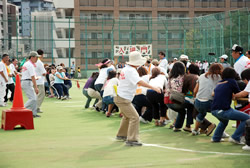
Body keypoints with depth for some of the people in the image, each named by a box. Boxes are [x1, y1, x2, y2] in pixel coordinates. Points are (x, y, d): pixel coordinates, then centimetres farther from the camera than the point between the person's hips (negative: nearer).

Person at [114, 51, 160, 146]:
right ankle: (131, 140, -12)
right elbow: (139, 82, -32)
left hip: (121, 98, 10)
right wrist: (153, 88, -35)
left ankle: (121, 135, 37)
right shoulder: (131, 70, -20)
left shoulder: (126, 69, 10)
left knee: (127, 116, 26)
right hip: (123, 99, -10)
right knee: (134, 117, -11)